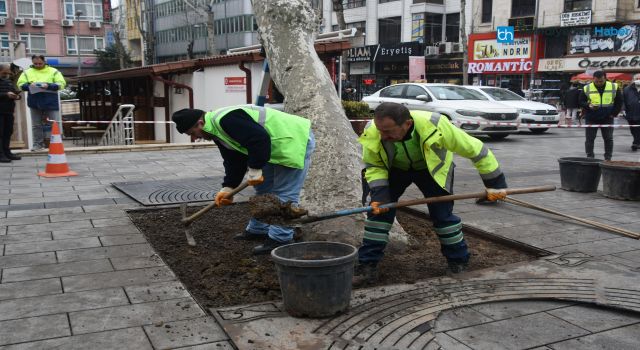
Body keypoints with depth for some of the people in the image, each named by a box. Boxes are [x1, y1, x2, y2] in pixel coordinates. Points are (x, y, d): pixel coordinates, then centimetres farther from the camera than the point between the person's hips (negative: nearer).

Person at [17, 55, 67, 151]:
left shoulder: (53, 71, 3)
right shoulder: (27, 72, 12)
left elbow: (61, 84, -5)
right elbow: (20, 84, 8)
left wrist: (48, 85, -20)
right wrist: (29, 86, -13)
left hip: (51, 102, -3)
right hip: (34, 102, 3)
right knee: (36, 125, 7)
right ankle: (38, 144, 15)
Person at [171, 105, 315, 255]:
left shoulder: (226, 120, -26)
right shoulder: (217, 130, 9)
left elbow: (260, 139, -33)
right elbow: (234, 160, 11)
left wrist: (255, 169, -26)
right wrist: (228, 187, 3)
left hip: (296, 141, -11)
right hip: (276, 147, 11)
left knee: (284, 193, -9)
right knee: (263, 189, 18)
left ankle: (279, 239, -4)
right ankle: (257, 230, 29)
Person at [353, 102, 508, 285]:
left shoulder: (435, 125, -40)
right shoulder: (372, 134, -34)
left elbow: (474, 149, -27)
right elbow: (373, 166, -14)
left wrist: (495, 184, -20)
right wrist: (380, 194, -30)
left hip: (432, 168, -1)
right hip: (395, 169, 2)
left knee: (443, 213, -6)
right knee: (379, 210, -10)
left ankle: (459, 262, 16)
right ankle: (368, 265, -2)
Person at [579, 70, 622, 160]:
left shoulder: (614, 87, -1)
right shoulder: (587, 89, -4)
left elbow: (619, 101, 7)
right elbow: (581, 102, 1)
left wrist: (614, 113, -1)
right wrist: (589, 105, -19)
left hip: (607, 118, 1)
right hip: (591, 118, -1)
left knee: (608, 139, 5)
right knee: (589, 139, 1)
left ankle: (608, 158, 15)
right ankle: (589, 158, 10)